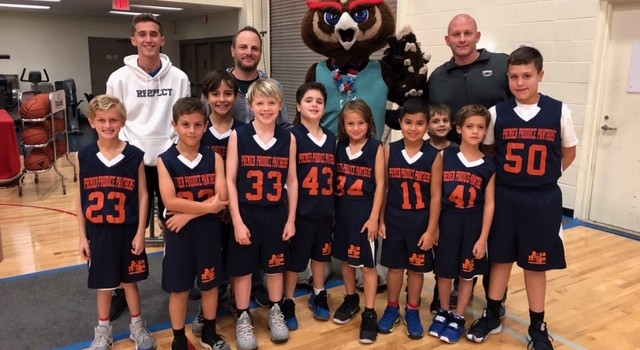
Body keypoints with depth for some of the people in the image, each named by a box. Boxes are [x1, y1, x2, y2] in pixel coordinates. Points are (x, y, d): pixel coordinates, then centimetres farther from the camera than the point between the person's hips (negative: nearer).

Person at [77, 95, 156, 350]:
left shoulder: (135, 155, -8)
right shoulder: (84, 156, -5)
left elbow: (142, 196, -5)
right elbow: (81, 198, 0)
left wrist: (140, 232, -6)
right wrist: (82, 236, 1)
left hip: (128, 230, -1)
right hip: (98, 232, 1)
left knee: (129, 280, 14)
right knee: (103, 284, 15)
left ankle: (138, 327, 34)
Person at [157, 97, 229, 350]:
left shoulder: (214, 158, -3)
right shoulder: (166, 160, -7)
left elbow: (221, 197, -12)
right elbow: (170, 202, -17)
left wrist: (188, 214, -20)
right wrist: (207, 206, -16)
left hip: (208, 230, 2)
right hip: (178, 232, -1)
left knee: (209, 284, 15)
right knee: (179, 288, 11)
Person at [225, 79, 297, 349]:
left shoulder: (288, 139, 0)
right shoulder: (238, 136, -7)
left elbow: (292, 181, 4)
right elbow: (230, 181, -8)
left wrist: (291, 218, 2)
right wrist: (237, 221, -11)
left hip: (277, 214, 2)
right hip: (246, 214, -2)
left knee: (275, 266, 16)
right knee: (243, 268, 9)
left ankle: (275, 313, 35)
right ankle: (243, 318, 27)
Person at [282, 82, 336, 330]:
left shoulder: (331, 138, 7)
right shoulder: (293, 136, -8)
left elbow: (334, 174, 11)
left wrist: (335, 207, 9)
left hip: (325, 209, 5)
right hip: (301, 209, -5)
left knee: (321, 253, 19)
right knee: (294, 258, 5)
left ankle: (318, 296, 37)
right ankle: (288, 303, 22)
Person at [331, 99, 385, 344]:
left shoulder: (376, 148, -7)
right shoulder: (339, 147, 4)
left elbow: (380, 185, -8)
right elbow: (334, 180, 7)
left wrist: (374, 217, -12)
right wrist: (333, 209, 2)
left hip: (364, 210, -4)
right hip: (342, 210, 5)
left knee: (367, 263, 2)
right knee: (345, 258, 16)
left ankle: (369, 314, 12)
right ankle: (350, 299, 35)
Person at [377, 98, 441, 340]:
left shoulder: (434, 156, -8)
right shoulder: (389, 150, -4)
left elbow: (435, 196, -6)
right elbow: (383, 188, 1)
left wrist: (431, 229, -8)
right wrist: (380, 220, 0)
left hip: (420, 221, -1)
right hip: (394, 219, 1)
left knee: (417, 268, 13)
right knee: (395, 266, 13)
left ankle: (412, 312, 32)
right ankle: (392, 309, 32)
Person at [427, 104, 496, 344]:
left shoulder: (488, 166, -4)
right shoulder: (444, 156, -5)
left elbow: (489, 204, -3)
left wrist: (483, 238, -6)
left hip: (472, 224, 0)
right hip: (447, 221, 0)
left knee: (467, 274, 13)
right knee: (444, 271, 12)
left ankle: (459, 318, 31)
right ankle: (443, 312, 34)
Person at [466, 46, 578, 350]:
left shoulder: (559, 112, -6)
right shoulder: (497, 113, -5)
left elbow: (569, 153, 7)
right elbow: (487, 151, 9)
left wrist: (543, 176, 4)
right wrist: (504, 175, 1)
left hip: (543, 199, -1)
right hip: (504, 197, 1)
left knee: (535, 264, 10)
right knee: (500, 259, 13)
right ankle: (491, 316, 31)